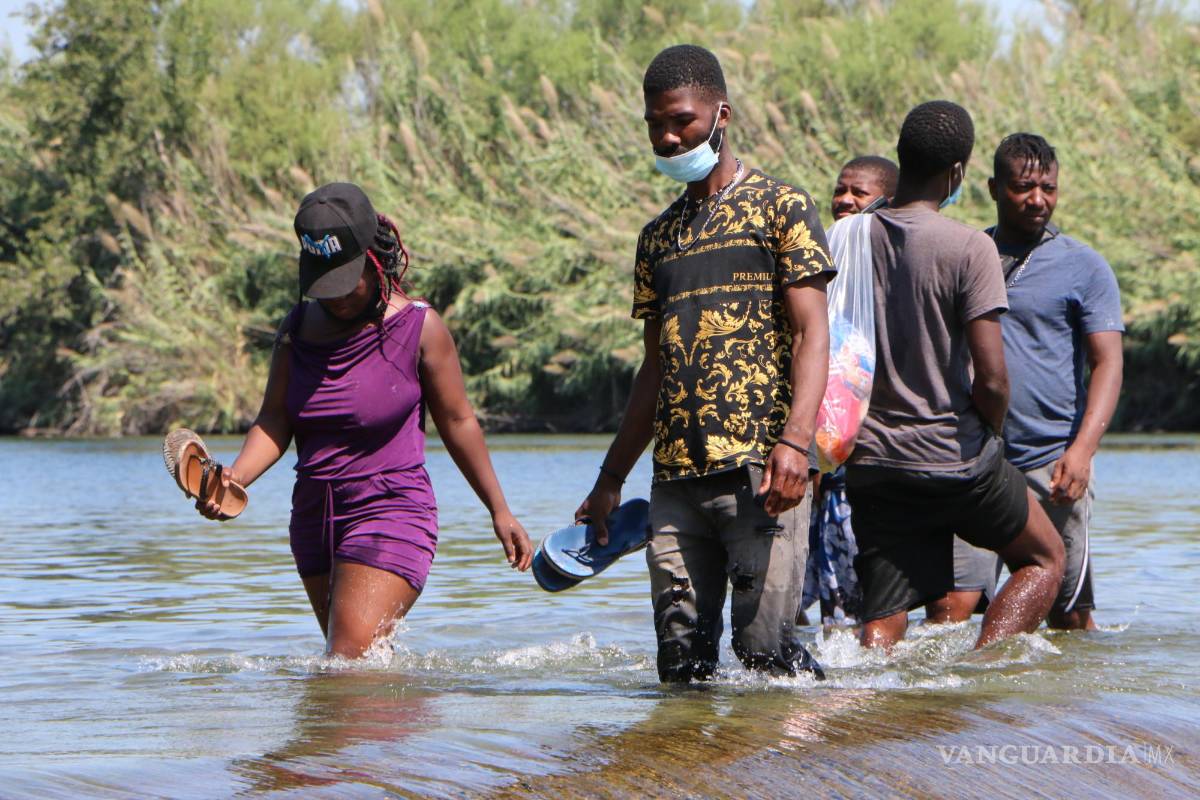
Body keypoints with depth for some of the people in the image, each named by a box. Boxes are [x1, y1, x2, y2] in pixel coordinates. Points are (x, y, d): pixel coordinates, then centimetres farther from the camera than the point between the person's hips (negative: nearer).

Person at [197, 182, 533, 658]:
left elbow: (457, 422, 1)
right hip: (314, 516, 6)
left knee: (350, 661, -19)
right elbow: (275, 420, 0)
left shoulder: (419, 328, -6)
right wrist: (235, 478, -19)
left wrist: (499, 511, 6)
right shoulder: (298, 329, 6)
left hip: (391, 514, -6)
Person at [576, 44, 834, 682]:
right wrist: (611, 479, 22)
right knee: (681, 658, 1)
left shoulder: (779, 207, 2)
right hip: (675, 478, 6)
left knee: (764, 645, -11)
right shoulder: (658, 237, 21)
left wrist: (793, 440, -21)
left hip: (759, 469, -6)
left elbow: (811, 333, -7)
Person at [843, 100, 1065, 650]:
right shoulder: (969, 248, -12)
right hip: (955, 458, -4)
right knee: (1043, 559, 19)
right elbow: (991, 378, -15)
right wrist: (990, 436, 4)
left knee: (882, 623, 7)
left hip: (872, 465, 4)